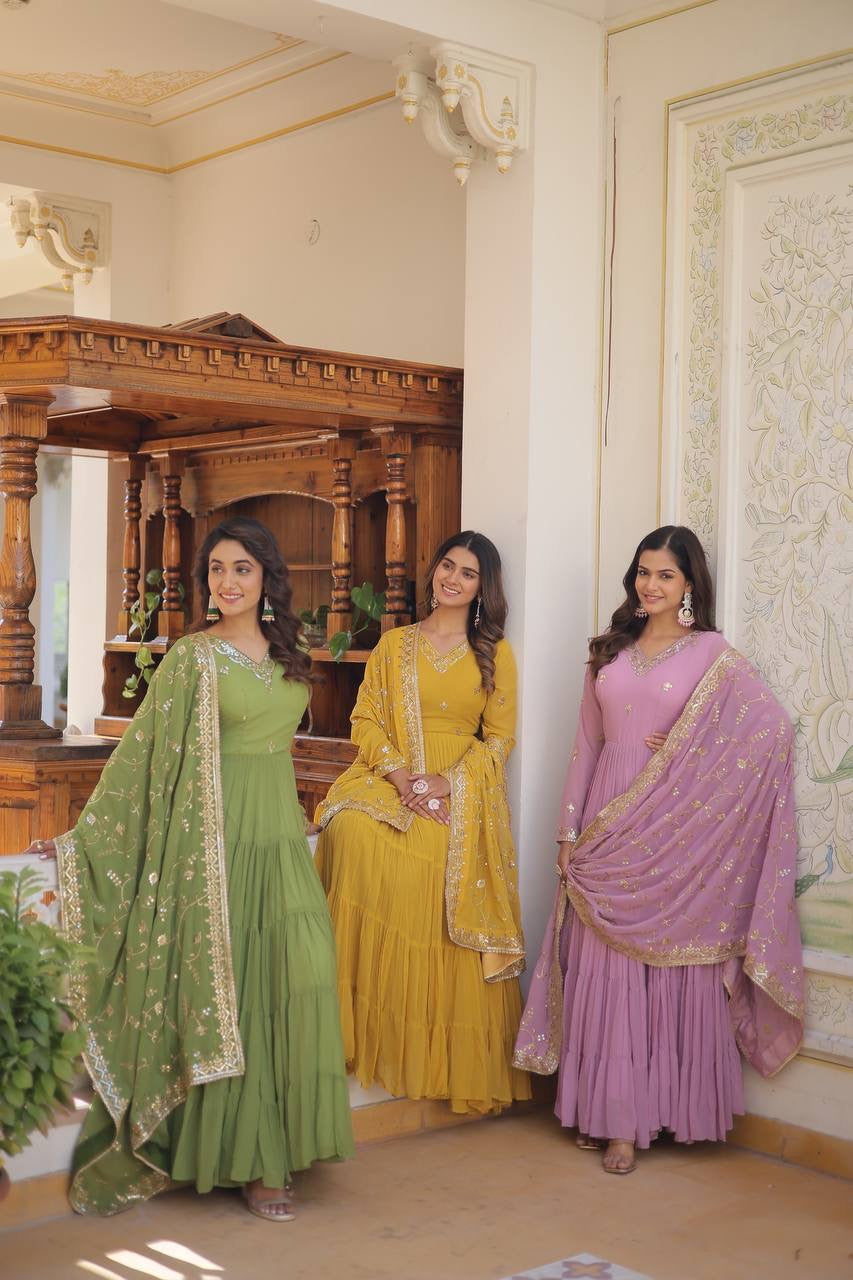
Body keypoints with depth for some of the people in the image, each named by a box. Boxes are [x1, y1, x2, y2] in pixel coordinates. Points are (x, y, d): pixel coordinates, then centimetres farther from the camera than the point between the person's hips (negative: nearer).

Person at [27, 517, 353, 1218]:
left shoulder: (286, 654, 11)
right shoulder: (194, 656, -6)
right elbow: (144, 753, -4)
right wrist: (84, 837, -4)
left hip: (282, 836, 6)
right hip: (219, 842, -5)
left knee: (298, 979, 0)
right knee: (224, 989, -2)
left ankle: (272, 1145, 12)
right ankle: (241, 1158, 9)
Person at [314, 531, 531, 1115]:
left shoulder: (495, 653, 10)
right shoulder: (394, 644, 15)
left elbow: (499, 737, 5)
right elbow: (366, 719, 8)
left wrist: (447, 781, -10)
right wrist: (399, 774, -9)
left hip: (463, 804, -1)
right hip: (391, 786, 1)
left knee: (451, 932, -16)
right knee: (353, 832, -29)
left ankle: (457, 1067, 0)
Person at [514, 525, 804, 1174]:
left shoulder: (714, 656, -1)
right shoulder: (609, 652, 11)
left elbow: (774, 730, -6)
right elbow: (587, 745, 12)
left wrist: (690, 755, -8)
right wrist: (569, 830, 8)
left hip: (677, 835, -3)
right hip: (608, 829, 4)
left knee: (671, 969, 1)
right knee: (604, 970, 3)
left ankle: (666, 1106, 14)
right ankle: (610, 1113, 11)